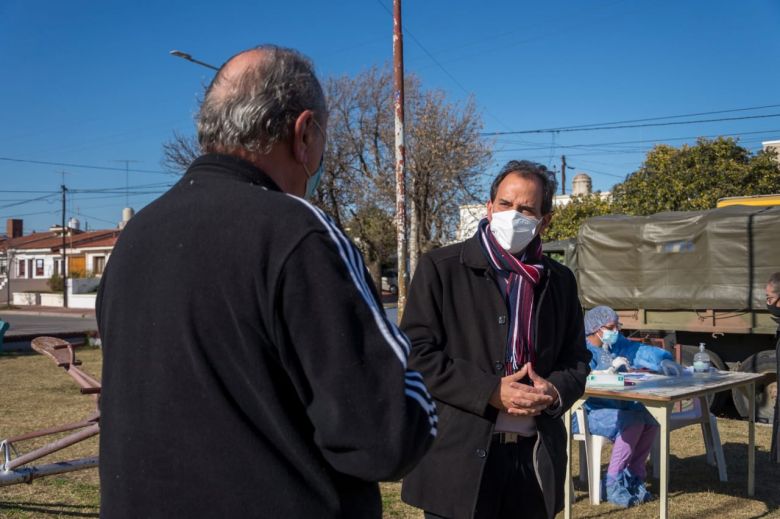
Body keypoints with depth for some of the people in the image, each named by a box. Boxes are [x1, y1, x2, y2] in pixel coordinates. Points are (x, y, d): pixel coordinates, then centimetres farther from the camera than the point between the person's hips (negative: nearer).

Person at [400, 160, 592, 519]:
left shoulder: (560, 281, 11)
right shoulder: (441, 268, -3)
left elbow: (576, 359, 16)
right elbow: (416, 354, -9)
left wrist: (555, 391, -6)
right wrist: (490, 392, -16)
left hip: (536, 458, 4)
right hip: (460, 457, -4)